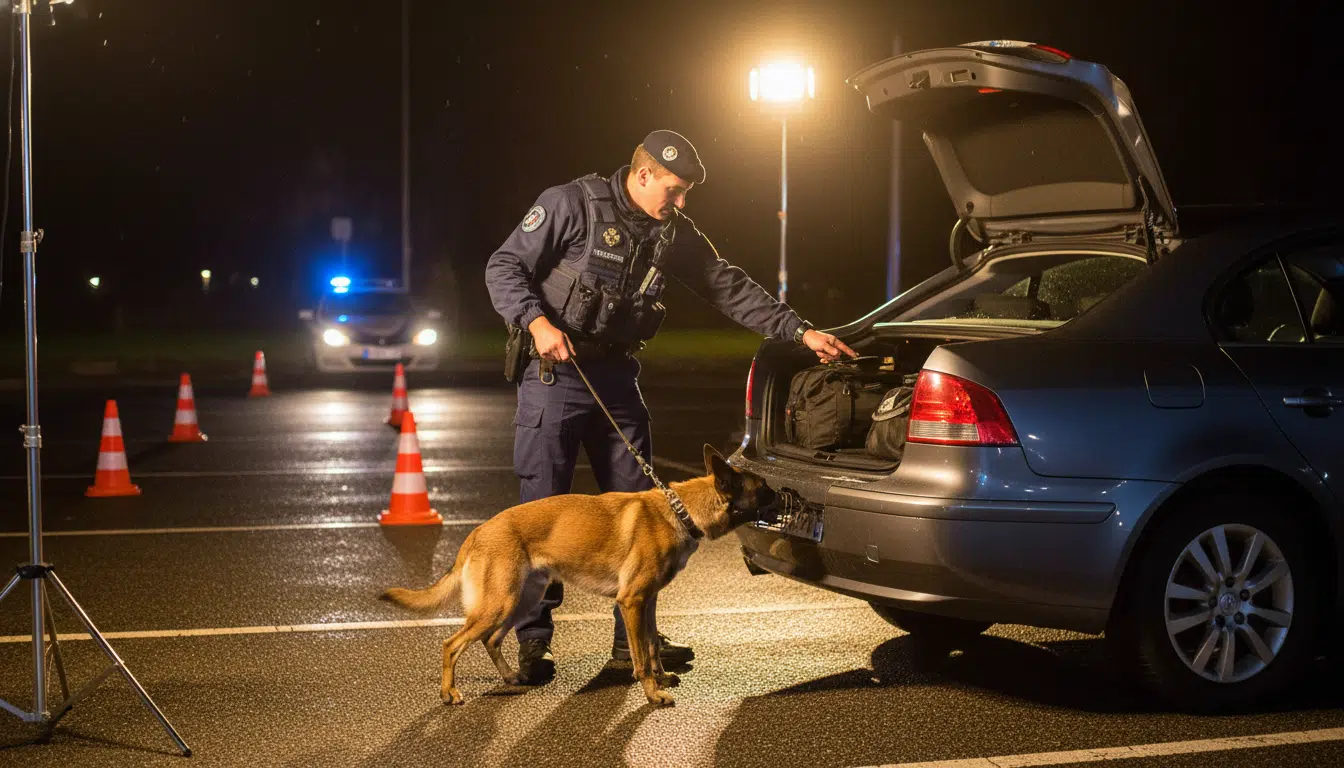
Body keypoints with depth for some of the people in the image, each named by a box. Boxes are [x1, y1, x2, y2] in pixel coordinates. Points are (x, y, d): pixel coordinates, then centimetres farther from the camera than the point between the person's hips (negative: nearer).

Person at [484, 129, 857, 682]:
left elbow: (729, 288, 9)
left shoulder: (673, 233, 6)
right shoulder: (572, 205, -11)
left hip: (617, 377, 6)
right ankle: (532, 641, 4)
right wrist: (537, 322, -26)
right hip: (554, 372, -6)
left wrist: (800, 331, 3)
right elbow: (505, 268, -10)